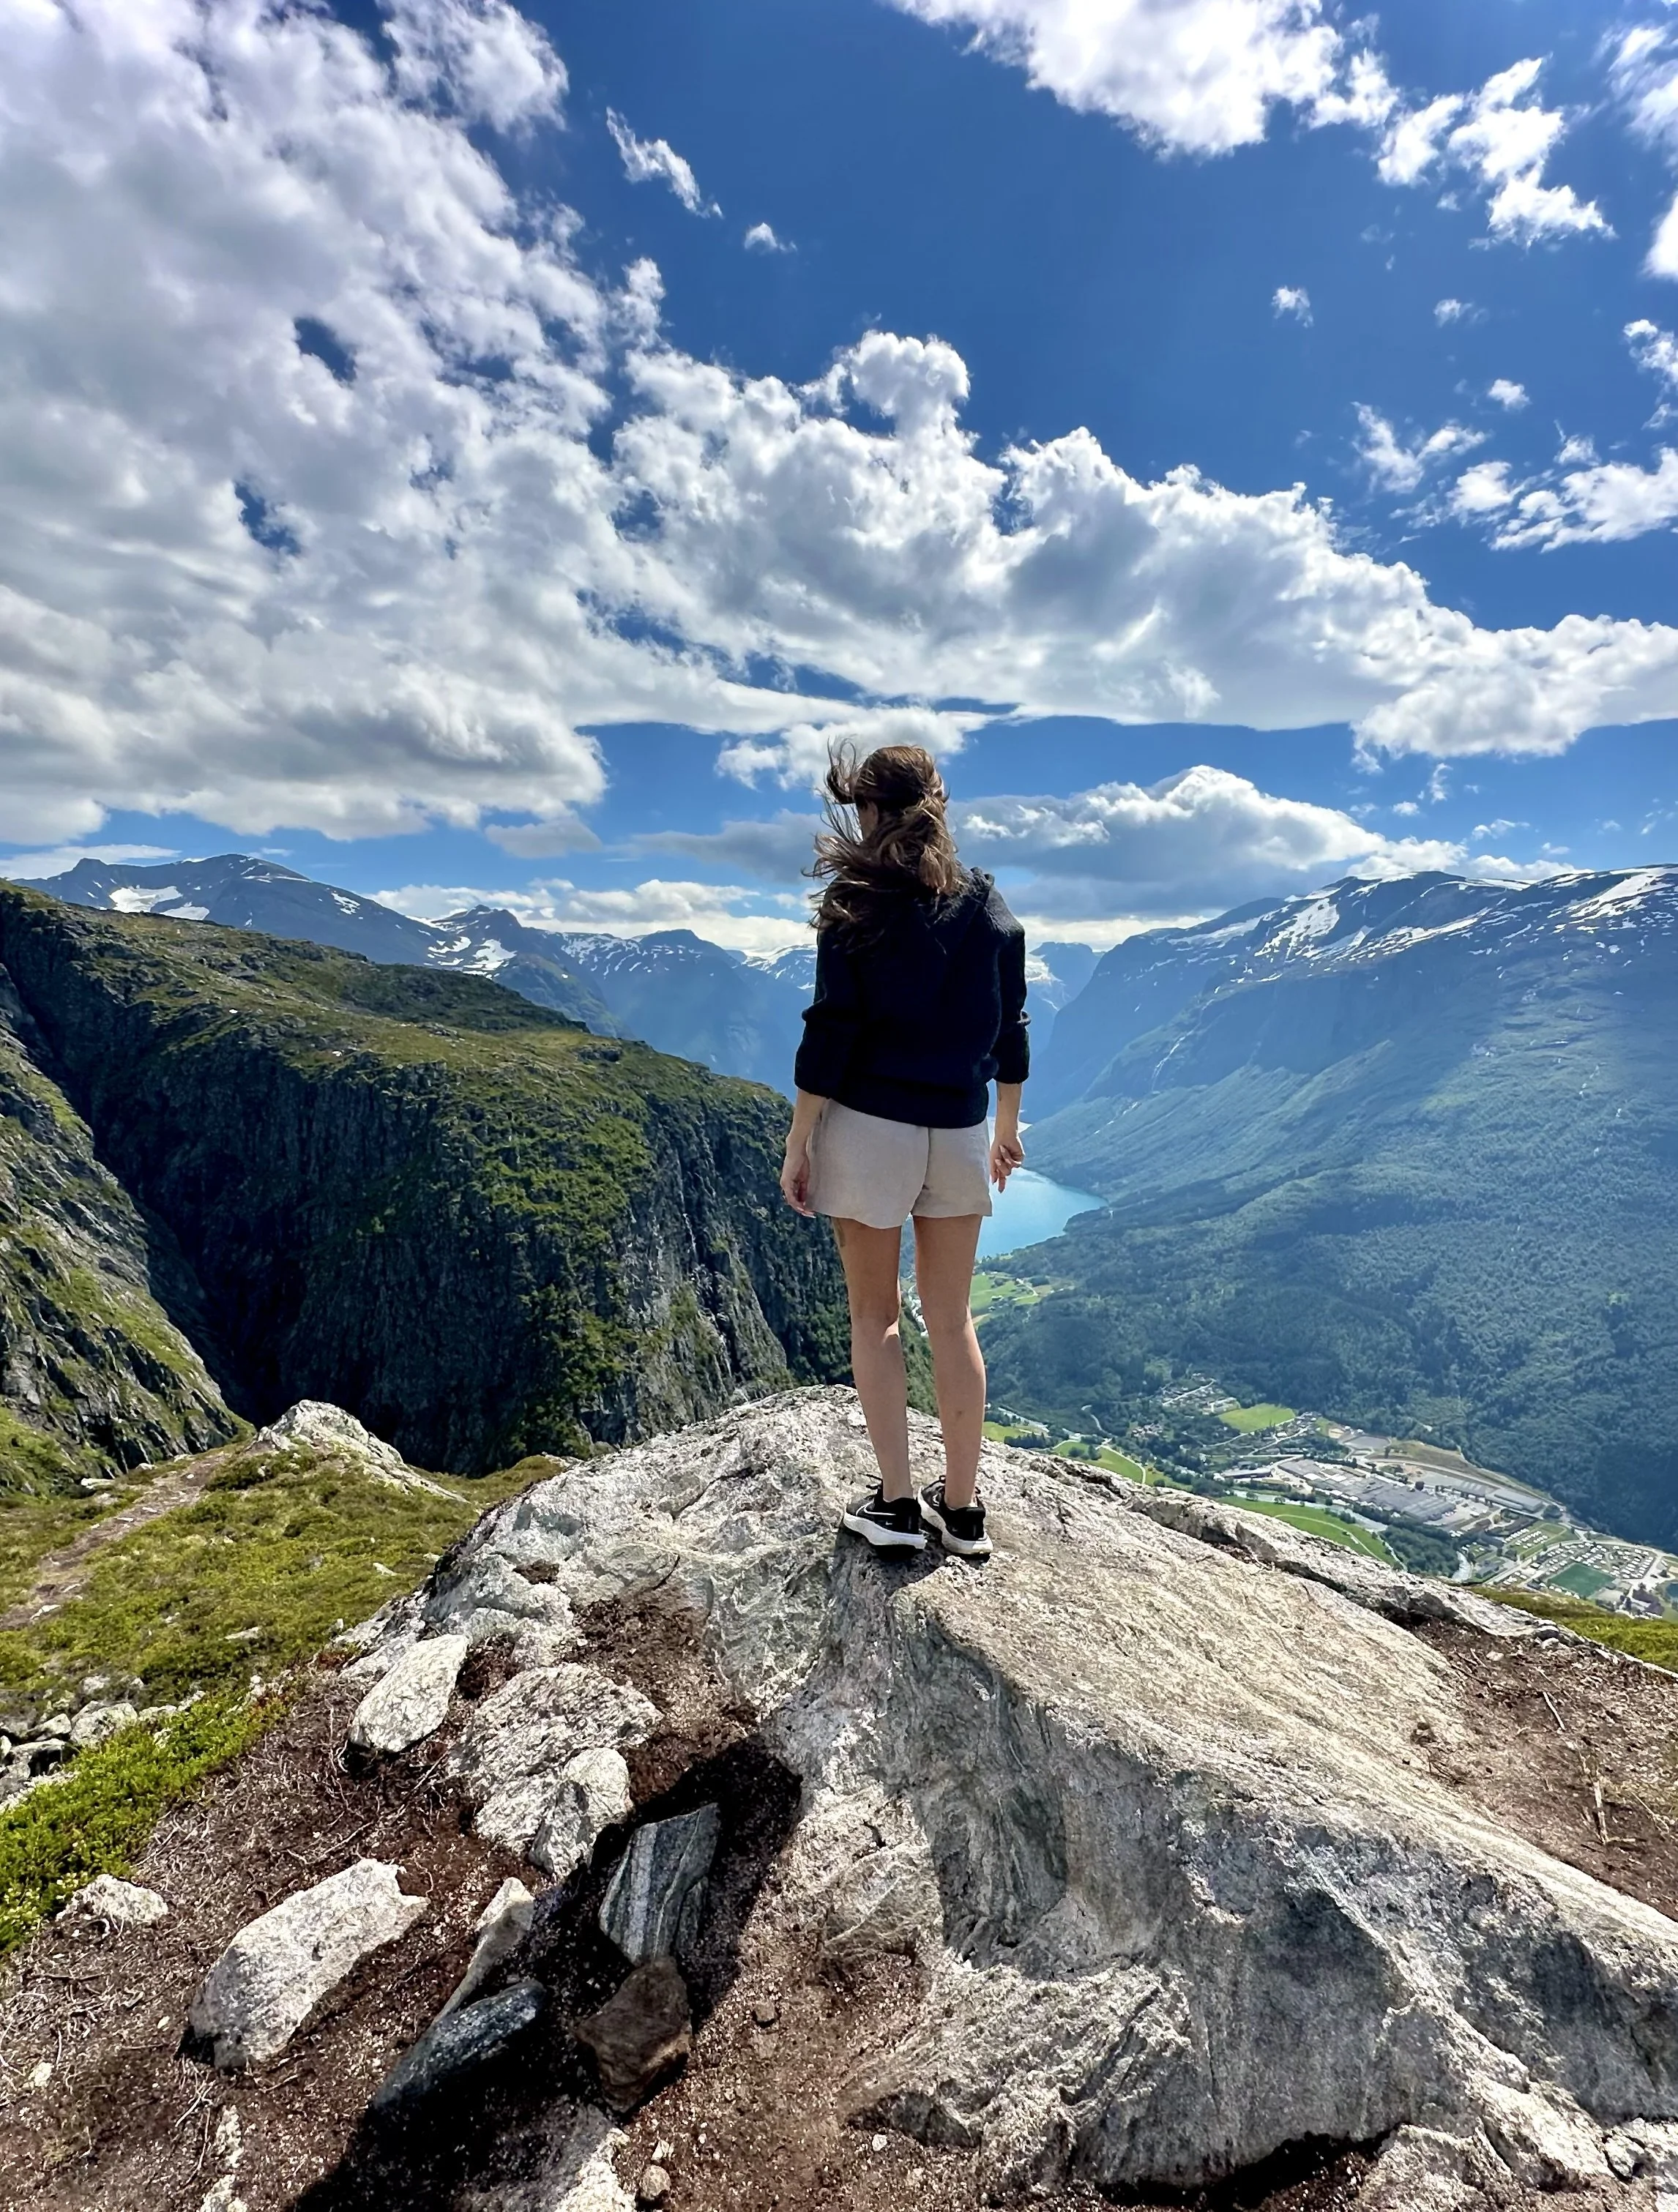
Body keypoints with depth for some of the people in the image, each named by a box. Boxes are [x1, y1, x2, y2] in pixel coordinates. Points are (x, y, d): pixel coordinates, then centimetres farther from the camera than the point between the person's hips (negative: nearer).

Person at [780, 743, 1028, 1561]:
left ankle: (896, 1505, 16)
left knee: (874, 1315, 11)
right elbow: (1010, 1029, 11)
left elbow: (832, 1033, -12)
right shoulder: (991, 905, 7)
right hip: (959, 1133, 4)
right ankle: (962, 1508, 23)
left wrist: (797, 1143, -6)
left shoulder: (857, 905, -7)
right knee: (951, 1321, 14)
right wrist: (1006, 1125, 22)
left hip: (868, 1126, -4)